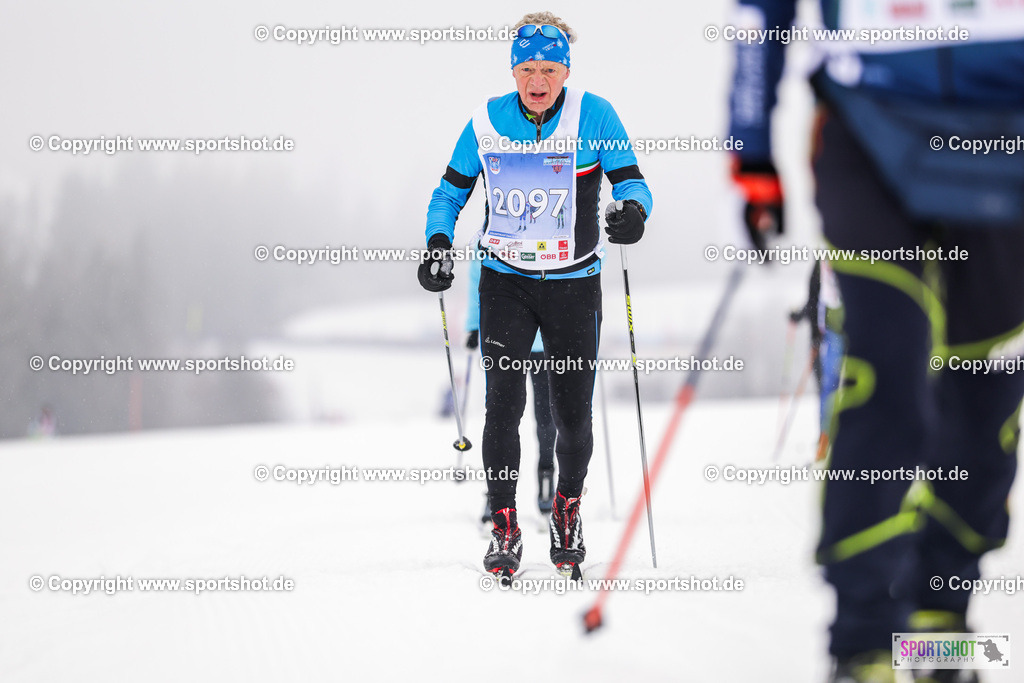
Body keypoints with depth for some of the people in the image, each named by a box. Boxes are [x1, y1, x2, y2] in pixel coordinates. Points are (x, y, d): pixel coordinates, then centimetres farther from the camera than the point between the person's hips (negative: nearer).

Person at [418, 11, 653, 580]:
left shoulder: (594, 116, -8)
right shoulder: (488, 121, -2)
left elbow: (631, 183, -9)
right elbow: (452, 191, 8)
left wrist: (633, 210, -32)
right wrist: (439, 244, -8)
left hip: (574, 283, -1)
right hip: (505, 282, 1)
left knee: (574, 413, 4)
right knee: (504, 402, -12)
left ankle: (568, 509, 31)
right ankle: (505, 528, -1)